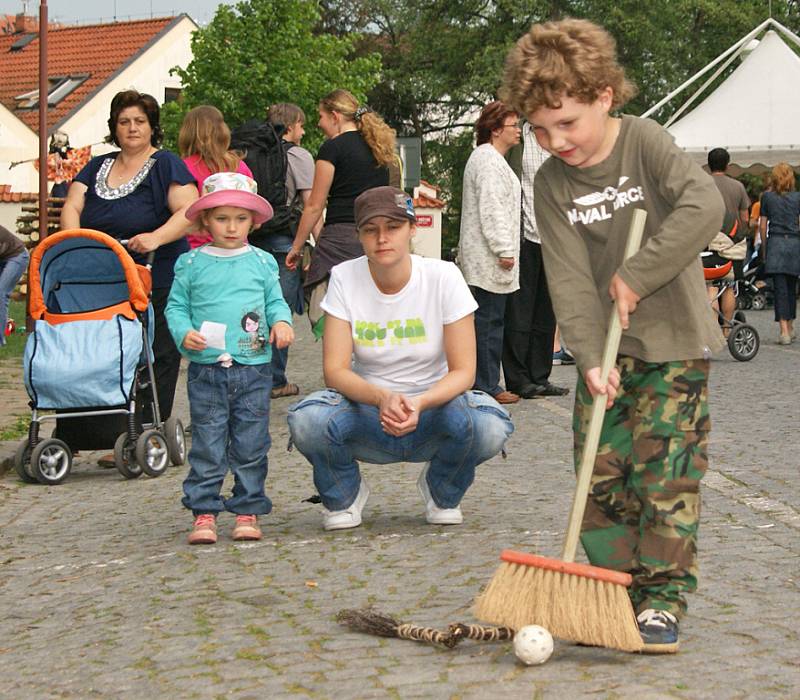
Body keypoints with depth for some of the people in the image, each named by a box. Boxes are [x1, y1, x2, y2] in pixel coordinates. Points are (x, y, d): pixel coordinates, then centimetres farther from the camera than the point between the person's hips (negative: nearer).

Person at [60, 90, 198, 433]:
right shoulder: (97, 167, 18)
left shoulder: (166, 165, 2)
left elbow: (188, 211, -10)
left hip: (157, 284, -4)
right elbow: (72, 206, 7)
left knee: (156, 359, -5)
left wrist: (157, 237, -26)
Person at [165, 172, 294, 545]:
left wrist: (281, 322, -7)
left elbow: (275, 301, 14)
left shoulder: (262, 263, 7)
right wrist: (184, 332, -12)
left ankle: (247, 511, 13)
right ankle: (204, 512, 6)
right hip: (206, 370, -1)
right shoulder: (191, 264, 3)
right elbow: (176, 306, 6)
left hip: (253, 368, 1)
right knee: (207, 446, 0)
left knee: (251, 446, 4)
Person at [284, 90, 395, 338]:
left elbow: (315, 206, -1)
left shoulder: (333, 148, -3)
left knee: (325, 320, -8)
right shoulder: (378, 149, 17)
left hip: (341, 237, -7)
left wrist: (297, 247, 7)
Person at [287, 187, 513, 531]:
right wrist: (382, 398, -34)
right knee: (306, 420, -32)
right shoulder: (345, 278, -9)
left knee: (490, 427, -33)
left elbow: (463, 370, -13)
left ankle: (442, 493, 3)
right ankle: (344, 496, 3)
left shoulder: (443, 276, -12)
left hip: (432, 405, 0)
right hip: (368, 408, 0)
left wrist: (419, 403, -34)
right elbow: (335, 370, -14)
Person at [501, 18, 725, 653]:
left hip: (674, 342, -4)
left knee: (666, 473, -4)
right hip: (606, 349, 4)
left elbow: (704, 206, -27)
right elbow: (569, 278, -9)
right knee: (603, 474, 6)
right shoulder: (551, 183, -2)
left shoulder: (645, 142, -11)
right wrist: (591, 357, -19)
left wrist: (637, 275, -23)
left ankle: (663, 596, 4)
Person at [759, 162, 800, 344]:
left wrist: (764, 247, 15)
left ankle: (784, 330, -16)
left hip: (775, 242, -1)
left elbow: (762, 225, 5)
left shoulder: (767, 197, 3)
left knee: (780, 288, -5)